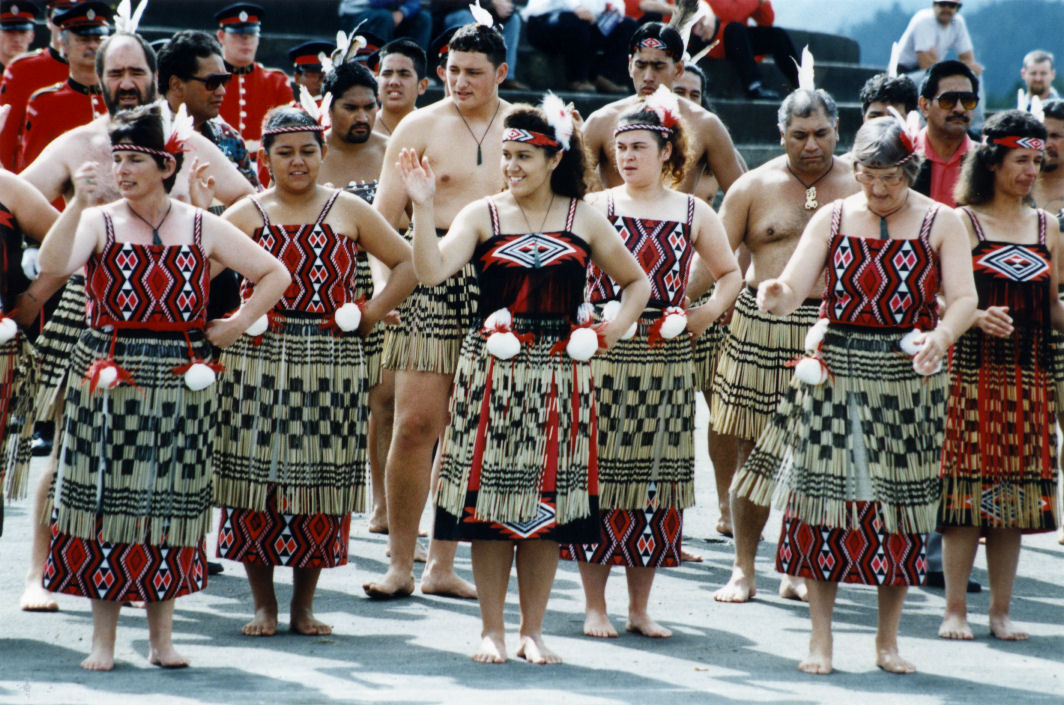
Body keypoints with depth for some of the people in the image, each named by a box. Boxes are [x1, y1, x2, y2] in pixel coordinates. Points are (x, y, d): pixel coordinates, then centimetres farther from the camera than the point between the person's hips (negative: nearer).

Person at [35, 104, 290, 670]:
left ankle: (161, 638, 12)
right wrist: (78, 204, -28)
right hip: (109, 378, -1)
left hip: (180, 381, 1)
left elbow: (275, 274, 12)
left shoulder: (202, 228, 6)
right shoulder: (99, 222, 1)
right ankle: (103, 638, 7)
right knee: (107, 499, 0)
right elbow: (53, 264, -19)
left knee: (169, 501, 4)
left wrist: (236, 325, 3)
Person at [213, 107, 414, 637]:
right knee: (258, 475, -1)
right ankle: (263, 604, 9)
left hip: (331, 361, 1)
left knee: (321, 482, 2)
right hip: (259, 360, -1)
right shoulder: (246, 214, 6)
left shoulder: (349, 211, 9)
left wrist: (371, 313, 3)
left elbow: (407, 263, 12)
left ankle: (303, 606, 12)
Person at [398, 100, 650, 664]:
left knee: (547, 506, 4)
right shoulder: (482, 216, 2)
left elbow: (637, 282, 18)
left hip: (558, 378, 1)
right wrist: (423, 208, -21)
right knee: (490, 500, 0)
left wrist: (618, 326, 3)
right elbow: (432, 270, -13)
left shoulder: (583, 220, 7)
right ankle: (491, 631, 10)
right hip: (491, 374, -1)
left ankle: (532, 631, 13)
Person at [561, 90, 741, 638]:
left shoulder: (693, 213, 9)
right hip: (603, 351, -2)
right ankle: (595, 607, 6)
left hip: (666, 355, 2)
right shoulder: (596, 207, 4)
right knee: (598, 472, -3)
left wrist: (708, 313, 3)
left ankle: (639, 607, 13)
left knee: (654, 476, 4)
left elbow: (730, 274, 19)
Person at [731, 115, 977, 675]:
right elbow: (793, 287, -3)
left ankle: (888, 640, 14)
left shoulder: (941, 224, 2)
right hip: (834, 375, 1)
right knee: (824, 494, -1)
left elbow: (963, 299, -7)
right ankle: (820, 639, 7)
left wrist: (941, 337, -27)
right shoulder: (832, 219, 5)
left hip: (908, 377, -1)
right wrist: (776, 297, -27)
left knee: (899, 504, 2)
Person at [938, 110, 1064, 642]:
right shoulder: (962, 223, -1)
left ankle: (1001, 611, 11)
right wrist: (977, 317, -21)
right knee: (967, 491, -5)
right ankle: (955, 609, 3)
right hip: (973, 372, -4)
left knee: (1017, 496, 5)